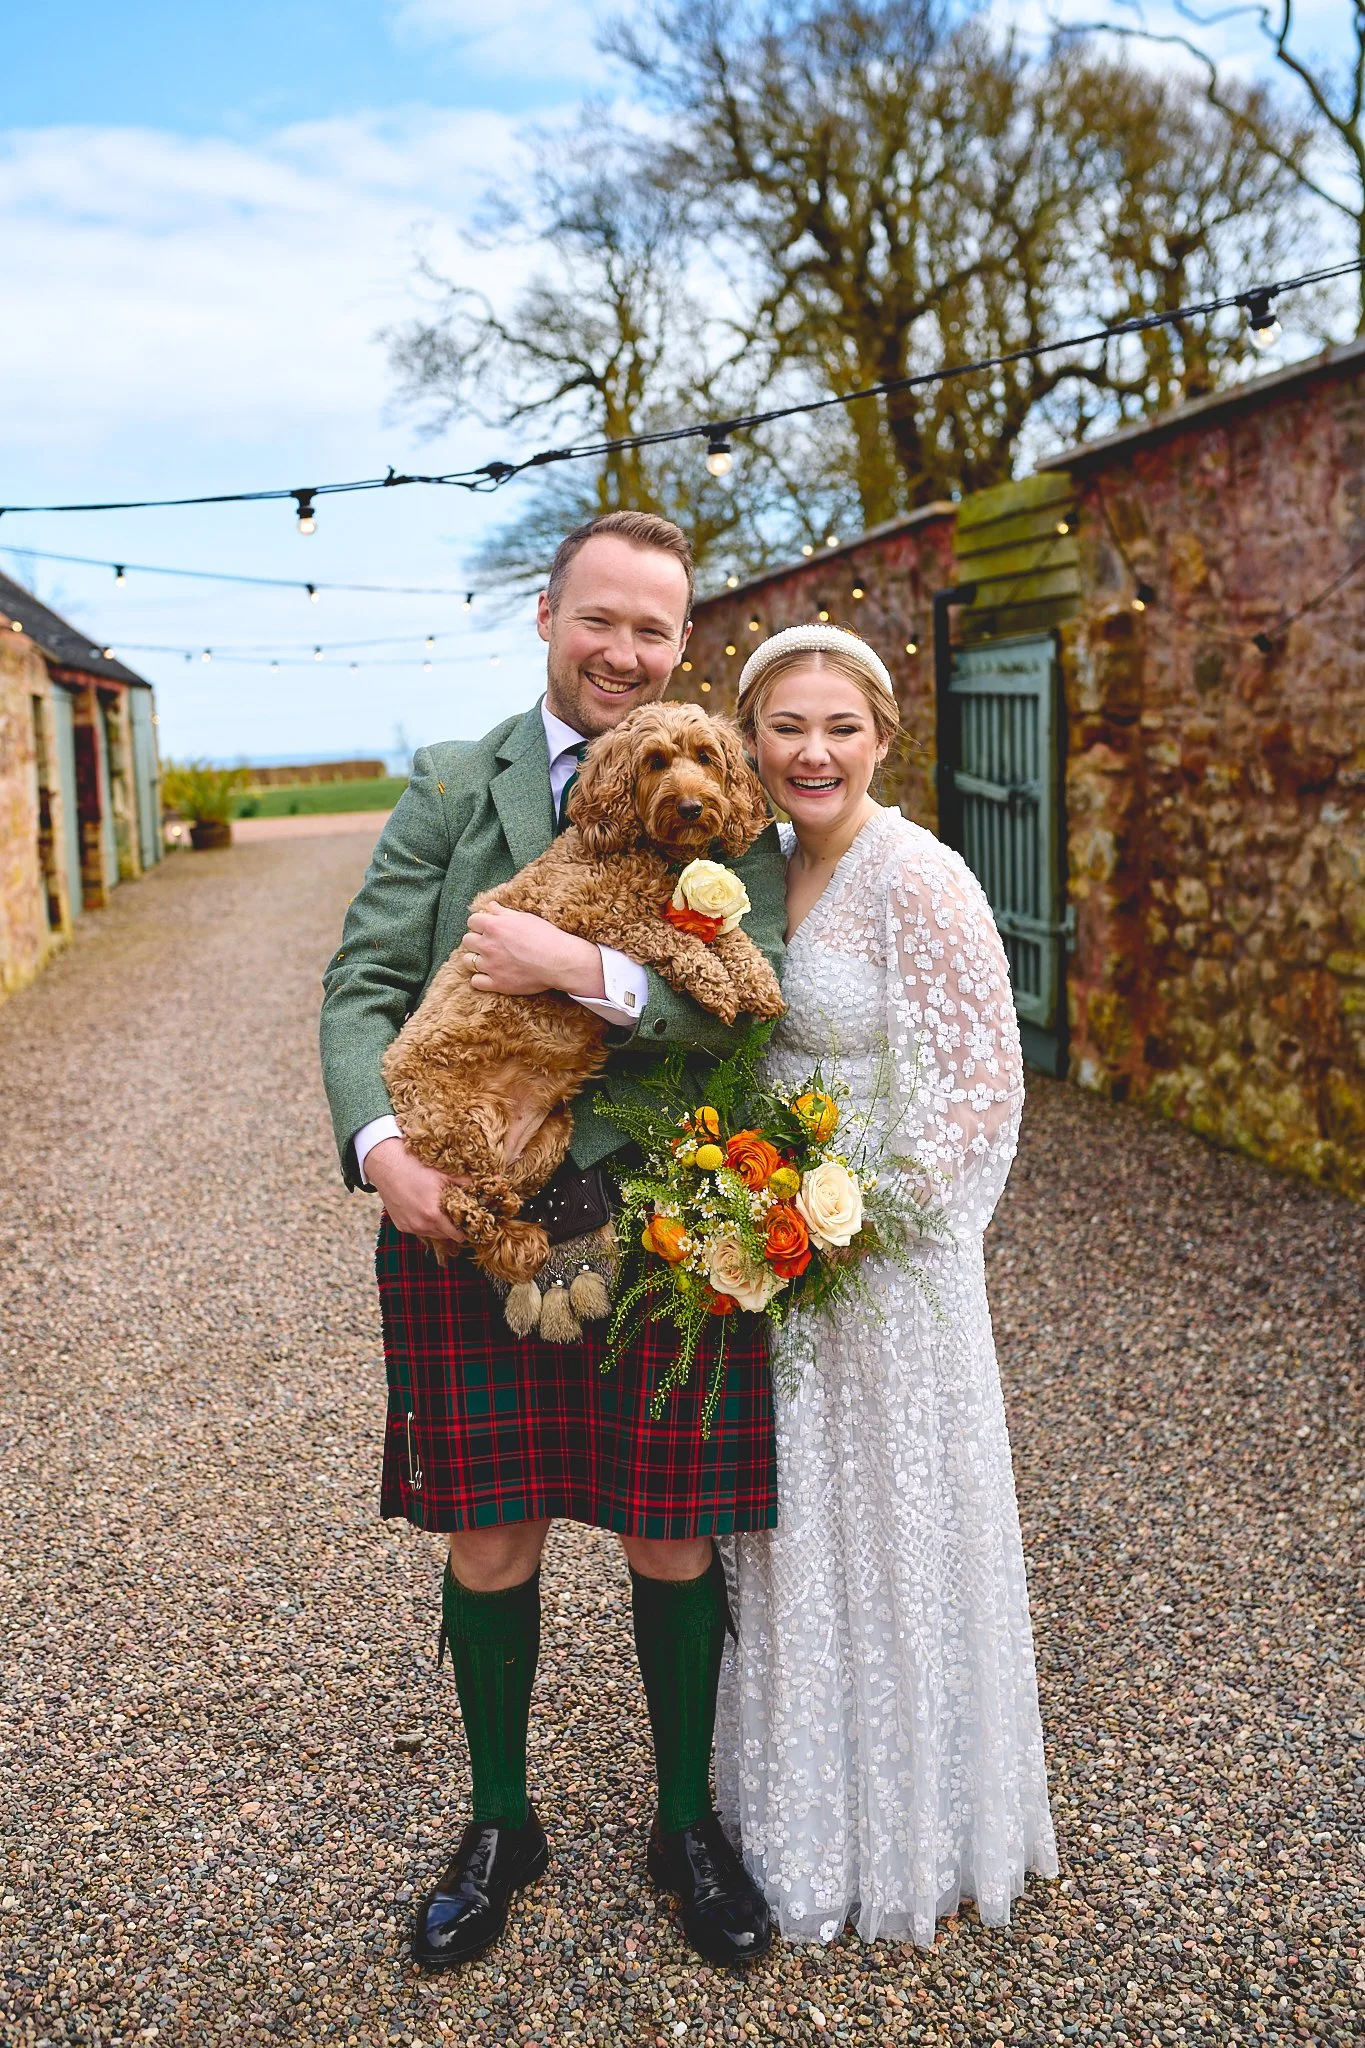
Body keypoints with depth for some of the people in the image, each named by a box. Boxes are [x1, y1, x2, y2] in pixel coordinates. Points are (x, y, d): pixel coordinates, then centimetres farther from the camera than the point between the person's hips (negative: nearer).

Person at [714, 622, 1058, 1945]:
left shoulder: (918, 880, -17)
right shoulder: (771, 868, 6)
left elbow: (983, 1084, -17)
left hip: (884, 1261, -7)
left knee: (888, 1534, 9)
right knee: (789, 1537, 19)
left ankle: (907, 1839, 33)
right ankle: (803, 1819, 42)